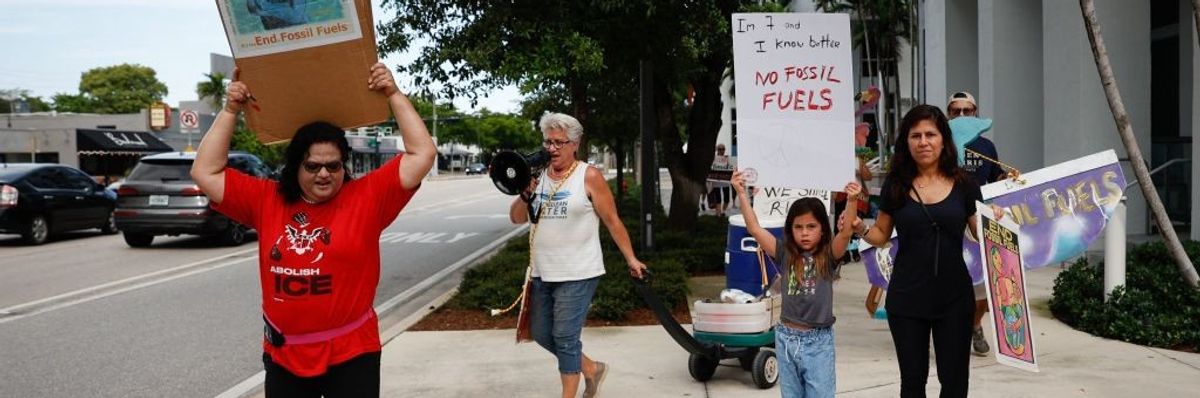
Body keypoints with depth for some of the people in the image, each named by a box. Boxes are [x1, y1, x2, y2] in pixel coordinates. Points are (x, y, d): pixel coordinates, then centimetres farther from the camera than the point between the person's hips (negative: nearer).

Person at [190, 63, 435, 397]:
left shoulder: (366, 197, -4)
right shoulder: (267, 200, 4)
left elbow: (422, 154, -8)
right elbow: (205, 172, 6)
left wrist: (394, 95, -8)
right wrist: (230, 111, 1)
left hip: (351, 355, -3)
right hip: (283, 356, 3)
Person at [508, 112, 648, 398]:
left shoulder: (589, 177, -8)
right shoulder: (537, 176, 6)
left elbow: (612, 222, -4)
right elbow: (516, 219, 5)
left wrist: (631, 260, -3)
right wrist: (525, 195, -14)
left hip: (577, 275, -6)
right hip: (543, 274, 7)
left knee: (565, 338, -5)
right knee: (542, 334, 14)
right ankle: (591, 369, 33)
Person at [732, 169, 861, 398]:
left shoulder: (828, 256, -4)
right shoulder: (785, 255, 1)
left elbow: (845, 232, -21)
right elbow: (754, 229, -6)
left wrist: (852, 201, -36)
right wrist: (742, 193, -13)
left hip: (819, 341, -3)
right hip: (787, 338, 3)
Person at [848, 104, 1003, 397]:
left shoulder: (964, 185, -1)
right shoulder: (896, 185, -1)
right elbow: (882, 235, 8)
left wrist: (995, 222, -16)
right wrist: (860, 229, -12)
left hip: (954, 298, 0)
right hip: (906, 299, 0)